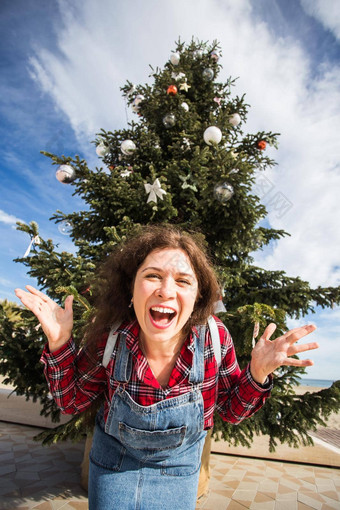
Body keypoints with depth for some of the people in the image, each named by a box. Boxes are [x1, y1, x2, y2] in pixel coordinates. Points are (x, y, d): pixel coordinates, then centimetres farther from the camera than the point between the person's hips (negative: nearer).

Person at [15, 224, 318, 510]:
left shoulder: (214, 337, -27)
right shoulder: (109, 336, -27)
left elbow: (232, 411, -11)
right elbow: (72, 401, -11)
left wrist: (258, 373, -29)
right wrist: (59, 342, -26)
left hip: (179, 466, 1)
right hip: (114, 458, 0)